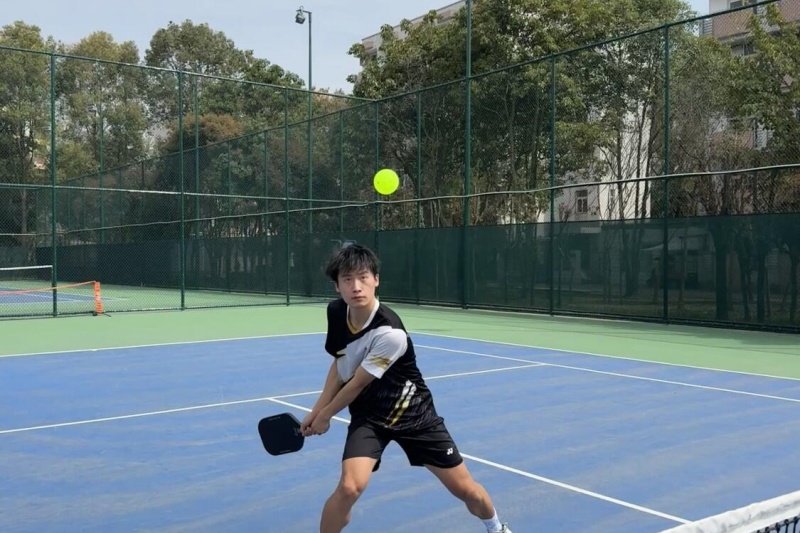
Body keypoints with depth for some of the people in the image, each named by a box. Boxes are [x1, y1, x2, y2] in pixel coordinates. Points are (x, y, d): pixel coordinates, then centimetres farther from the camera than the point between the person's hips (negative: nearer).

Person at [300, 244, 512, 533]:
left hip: (412, 412, -3)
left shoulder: (390, 333, -32)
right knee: (350, 486, -24)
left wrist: (324, 416, -5)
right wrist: (316, 411, -1)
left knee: (465, 489, 8)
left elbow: (357, 384, -20)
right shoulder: (336, 312, -12)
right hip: (369, 414, 3)